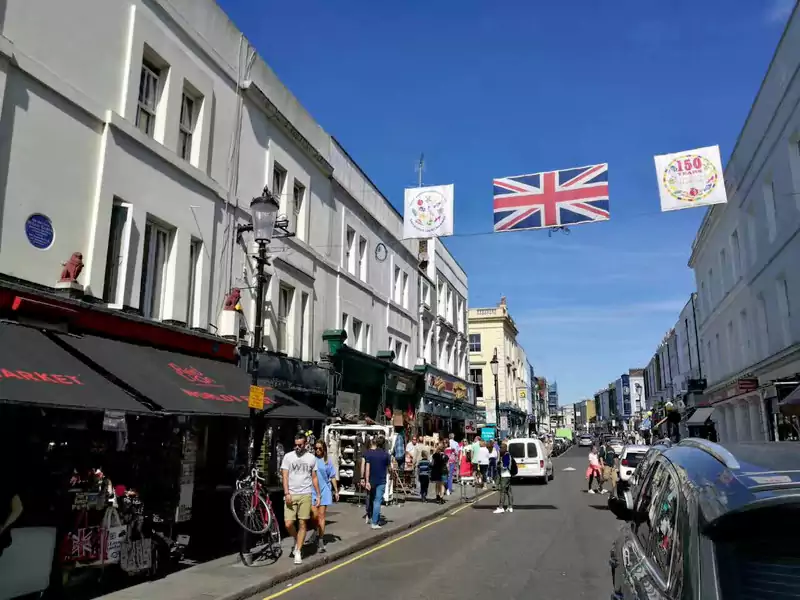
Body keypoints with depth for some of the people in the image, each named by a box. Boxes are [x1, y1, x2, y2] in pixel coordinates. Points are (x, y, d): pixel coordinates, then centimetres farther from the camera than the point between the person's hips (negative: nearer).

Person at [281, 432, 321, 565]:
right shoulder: (288, 456, 2)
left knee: (303, 524, 1)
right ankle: (297, 541, 24)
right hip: (291, 495, -1)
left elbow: (314, 478, 12)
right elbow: (284, 476, -2)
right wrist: (286, 493, -12)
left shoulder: (311, 458, 7)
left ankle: (298, 552, 11)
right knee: (288, 524, -5)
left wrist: (318, 495, 9)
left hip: (305, 495, 1)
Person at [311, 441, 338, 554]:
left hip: (324, 491, 0)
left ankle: (321, 541, 7)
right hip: (312, 491, 0)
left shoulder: (327, 461, 4)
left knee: (321, 516, 2)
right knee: (314, 516, -3)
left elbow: (333, 477, 9)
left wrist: (336, 491, 10)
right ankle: (317, 532, 25)